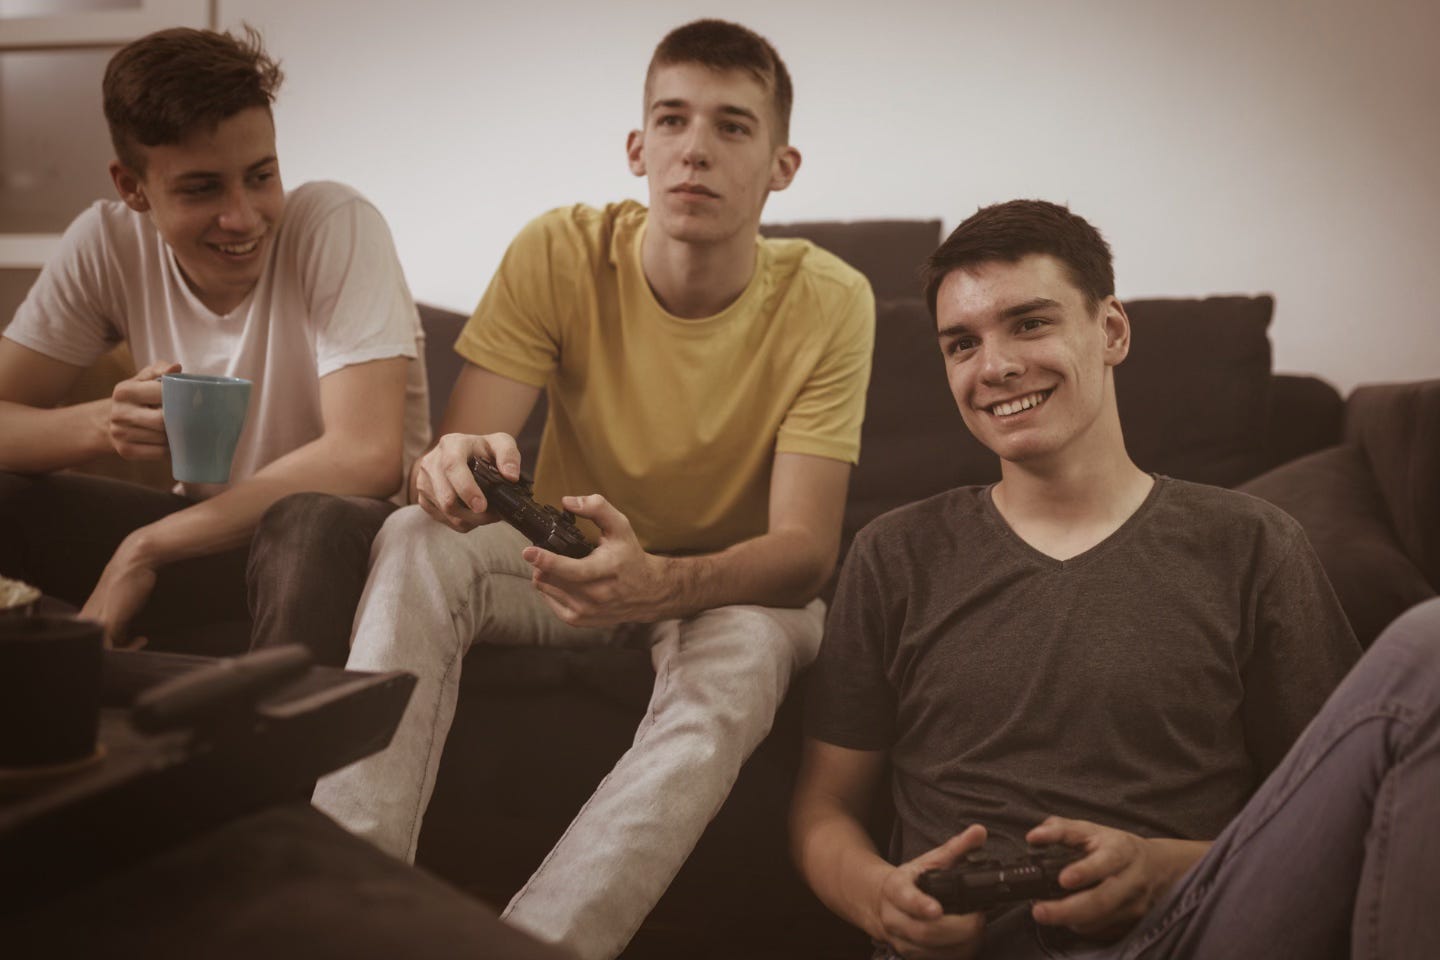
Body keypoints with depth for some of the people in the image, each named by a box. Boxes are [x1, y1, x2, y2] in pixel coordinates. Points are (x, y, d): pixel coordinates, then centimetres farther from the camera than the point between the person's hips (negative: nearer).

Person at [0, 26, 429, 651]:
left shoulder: (336, 225, -18)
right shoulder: (107, 246, -6)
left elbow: (368, 457, -28)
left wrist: (146, 548, -23)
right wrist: (102, 423, -30)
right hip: (210, 532, 4)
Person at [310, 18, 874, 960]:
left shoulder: (828, 301, -18)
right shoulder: (561, 253, -14)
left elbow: (806, 552, -24)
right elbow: (457, 450, -19)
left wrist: (659, 584, -45)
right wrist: (456, 471, -46)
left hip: (735, 589, -1)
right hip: (570, 562, 2)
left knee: (749, 649, -37)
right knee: (417, 540, -27)